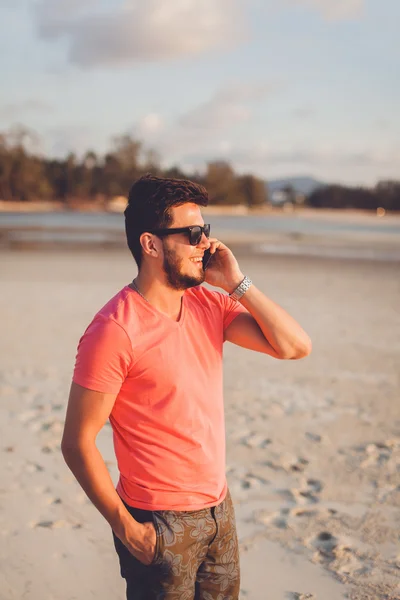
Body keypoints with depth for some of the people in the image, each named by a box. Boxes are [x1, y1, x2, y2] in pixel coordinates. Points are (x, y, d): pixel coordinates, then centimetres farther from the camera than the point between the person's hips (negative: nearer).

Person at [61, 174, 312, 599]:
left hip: (219, 509, 7)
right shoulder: (115, 330, -21)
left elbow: (295, 347, -6)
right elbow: (77, 443, -18)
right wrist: (126, 527, -14)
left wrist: (237, 283, -12)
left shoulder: (209, 304, 0)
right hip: (160, 525, -7)